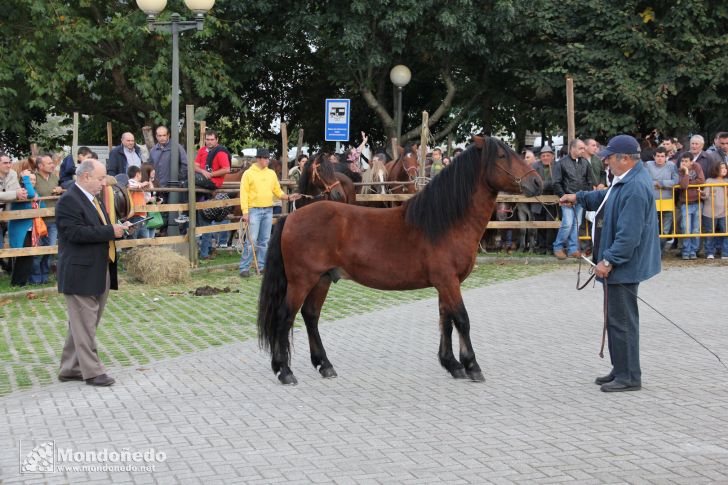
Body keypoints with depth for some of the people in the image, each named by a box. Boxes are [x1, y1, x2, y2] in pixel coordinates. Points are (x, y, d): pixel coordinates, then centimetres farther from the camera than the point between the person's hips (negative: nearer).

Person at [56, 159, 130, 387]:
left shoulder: (92, 198, 15)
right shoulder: (69, 201, -16)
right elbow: (75, 232, -25)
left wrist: (116, 229, 5)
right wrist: (110, 231, -22)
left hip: (99, 272, 10)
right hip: (81, 274, -10)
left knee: (84, 323, 14)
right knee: (84, 324, -3)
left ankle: (70, 369, 22)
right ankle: (92, 371, 1)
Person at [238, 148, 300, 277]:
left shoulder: (271, 173, 11)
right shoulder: (248, 173, -4)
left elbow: (277, 191, 15)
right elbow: (244, 194, -8)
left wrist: (288, 197, -4)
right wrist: (245, 212, -14)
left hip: (268, 211, 5)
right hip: (254, 210, -5)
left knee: (265, 241, 9)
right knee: (251, 241, -8)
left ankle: (262, 266, 16)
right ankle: (244, 268, -3)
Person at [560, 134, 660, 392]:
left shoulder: (636, 189, -25)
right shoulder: (625, 181, 9)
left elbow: (629, 235, -28)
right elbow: (606, 197, 32)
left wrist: (609, 260, -25)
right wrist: (579, 197, 32)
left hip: (624, 266, -11)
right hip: (618, 264, 11)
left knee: (622, 321, -4)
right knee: (616, 318, 18)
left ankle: (629, 376, 4)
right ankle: (621, 370, 27)